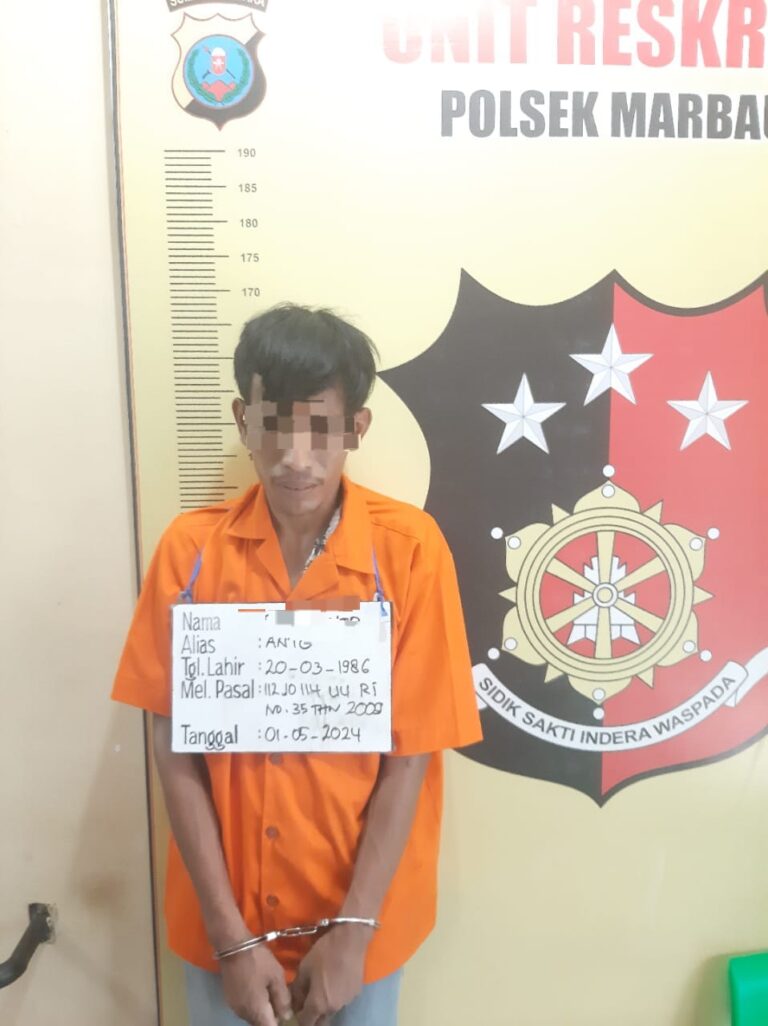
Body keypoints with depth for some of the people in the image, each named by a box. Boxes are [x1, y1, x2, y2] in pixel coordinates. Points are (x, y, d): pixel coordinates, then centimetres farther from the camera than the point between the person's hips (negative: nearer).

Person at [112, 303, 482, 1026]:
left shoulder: (409, 548, -17)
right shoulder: (190, 548, -12)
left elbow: (410, 755, -12)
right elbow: (174, 747, -8)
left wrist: (353, 929, -11)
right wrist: (231, 935, -10)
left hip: (359, 915, -1)